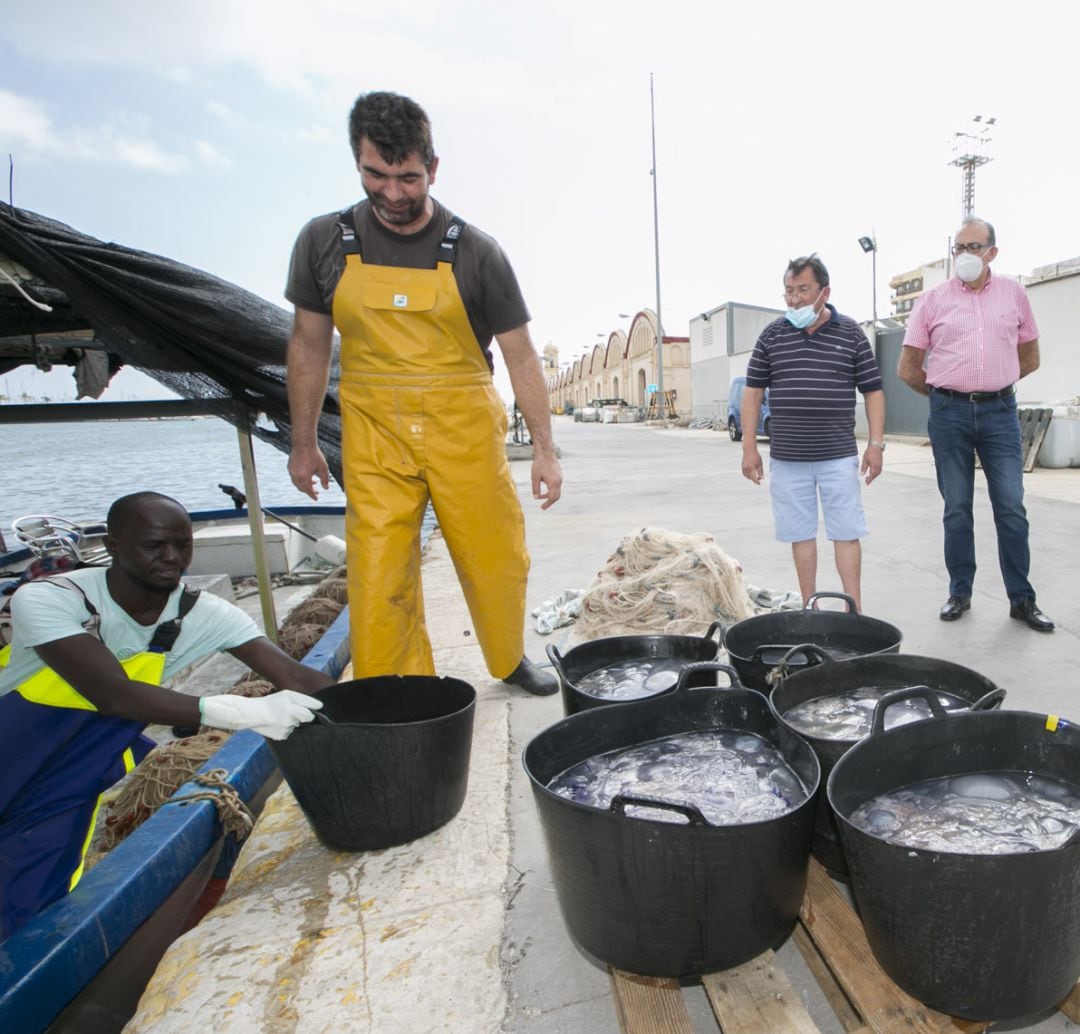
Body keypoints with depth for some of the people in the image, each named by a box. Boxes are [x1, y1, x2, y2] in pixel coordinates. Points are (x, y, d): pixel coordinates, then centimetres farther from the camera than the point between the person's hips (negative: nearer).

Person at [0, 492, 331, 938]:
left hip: (74, 777, 2)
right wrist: (237, 712, -46)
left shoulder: (202, 614, -16)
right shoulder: (46, 600, -25)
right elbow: (113, 695, -36)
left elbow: (295, 675, -21)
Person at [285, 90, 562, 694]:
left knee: (497, 560, 5)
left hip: (465, 430, 0)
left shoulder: (475, 252, -3)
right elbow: (309, 345, 10)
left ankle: (511, 661, 32)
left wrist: (545, 450, -3)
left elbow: (521, 357, 0)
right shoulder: (325, 241, 2)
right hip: (374, 435, 1)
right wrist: (304, 444, 11)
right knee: (378, 578, -3)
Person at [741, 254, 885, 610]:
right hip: (787, 458, 1)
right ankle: (809, 608, 20)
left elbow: (873, 390, 5)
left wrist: (876, 444, -1)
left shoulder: (851, 333, 2)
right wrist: (749, 447, 2)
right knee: (800, 534, 9)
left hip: (839, 456, -1)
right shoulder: (772, 334, 5)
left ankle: (855, 611, 11)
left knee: (846, 533, 2)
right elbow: (753, 391, 7)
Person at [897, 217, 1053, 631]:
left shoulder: (1013, 294, 8)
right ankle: (959, 593, 17)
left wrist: (993, 382, 14)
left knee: (1012, 507, 1)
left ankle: (1022, 599, 11)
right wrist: (945, 393, 10)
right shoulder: (933, 299, 3)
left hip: (1000, 411, 1)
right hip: (949, 413, -1)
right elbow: (908, 368, 5)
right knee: (957, 509, 6)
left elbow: (1030, 357, 17)